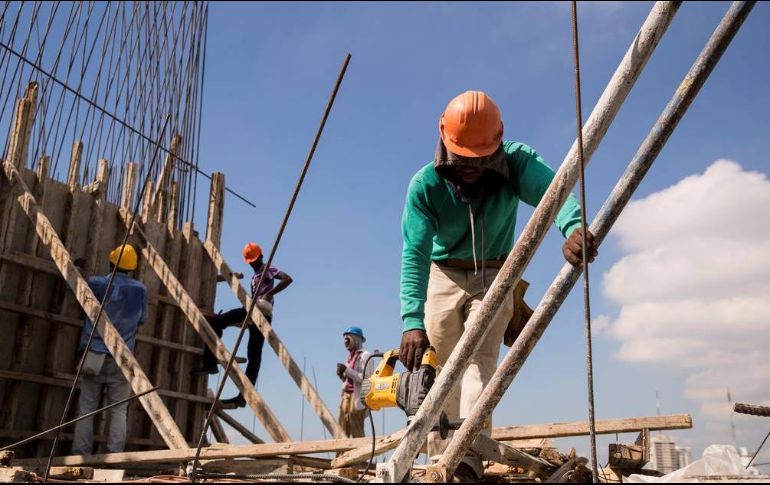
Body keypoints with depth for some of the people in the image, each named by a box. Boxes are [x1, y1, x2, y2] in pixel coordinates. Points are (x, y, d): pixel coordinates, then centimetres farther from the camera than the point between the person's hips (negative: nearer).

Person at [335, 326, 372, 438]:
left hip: (358, 398, -9)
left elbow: (366, 379, -18)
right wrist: (341, 375, 3)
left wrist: (347, 370, -19)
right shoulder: (350, 356, 18)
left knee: (357, 433, -6)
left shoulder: (364, 356, -7)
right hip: (346, 396, 9)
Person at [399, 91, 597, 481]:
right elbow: (414, 255, -29)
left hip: (493, 277, -1)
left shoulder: (516, 163, -21)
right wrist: (412, 321, -43)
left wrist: (573, 226, -64)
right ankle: (440, 459, 8)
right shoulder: (425, 184, -22)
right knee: (438, 369, 0)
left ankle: (468, 457, -26)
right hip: (443, 276, 1)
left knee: (480, 359, -18)